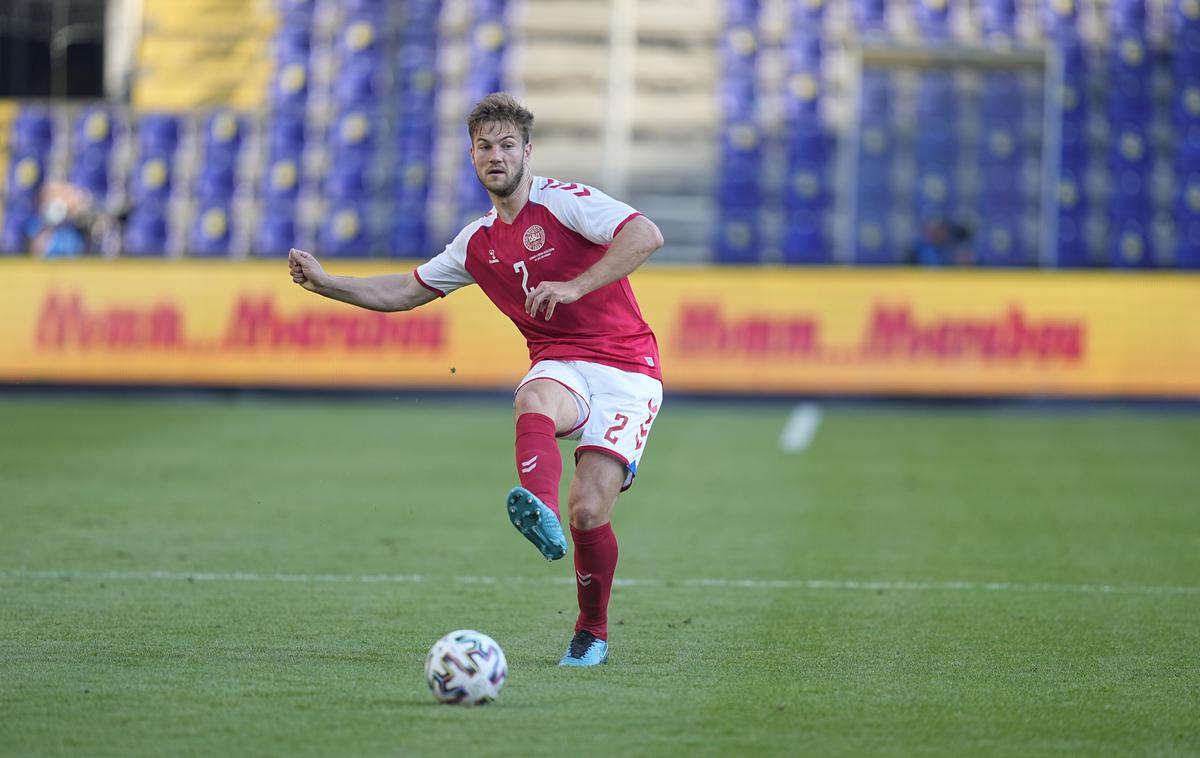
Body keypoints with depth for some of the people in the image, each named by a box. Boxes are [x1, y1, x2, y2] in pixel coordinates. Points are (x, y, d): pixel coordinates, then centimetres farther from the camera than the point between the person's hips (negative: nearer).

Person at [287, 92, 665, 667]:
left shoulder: (564, 201, -5)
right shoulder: (478, 243, 15)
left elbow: (646, 235, -19)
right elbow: (408, 290, 26)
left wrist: (575, 286, -26)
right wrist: (324, 283, 17)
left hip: (626, 369, -4)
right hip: (560, 367, 4)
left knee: (588, 510, -17)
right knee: (532, 403, -36)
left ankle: (592, 633, 8)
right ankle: (540, 512, -63)